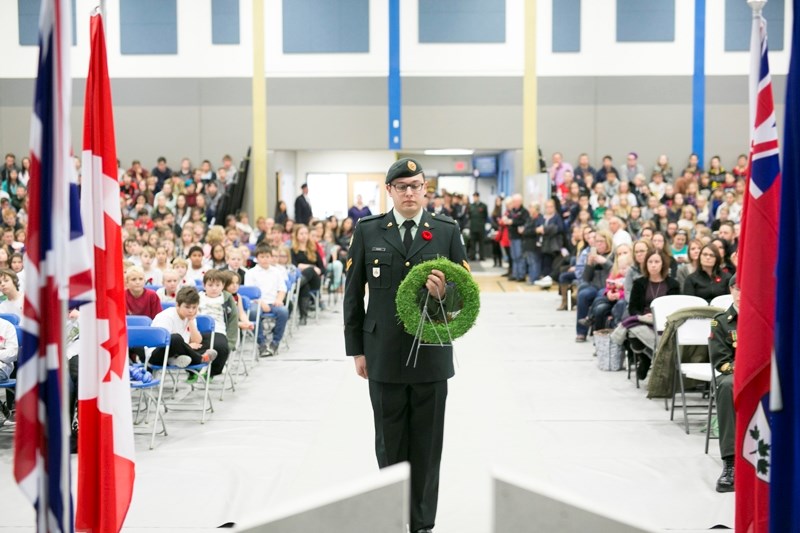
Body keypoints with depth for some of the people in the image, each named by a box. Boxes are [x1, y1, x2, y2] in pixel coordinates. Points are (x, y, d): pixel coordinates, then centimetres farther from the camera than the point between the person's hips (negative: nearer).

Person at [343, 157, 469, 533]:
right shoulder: (368, 231, 3)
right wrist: (356, 349, 3)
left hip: (432, 356, 0)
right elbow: (353, 293, 6)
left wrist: (445, 292, -19)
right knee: (390, 444, 8)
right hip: (384, 357, 0)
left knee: (427, 444, 7)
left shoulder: (447, 231, 3)